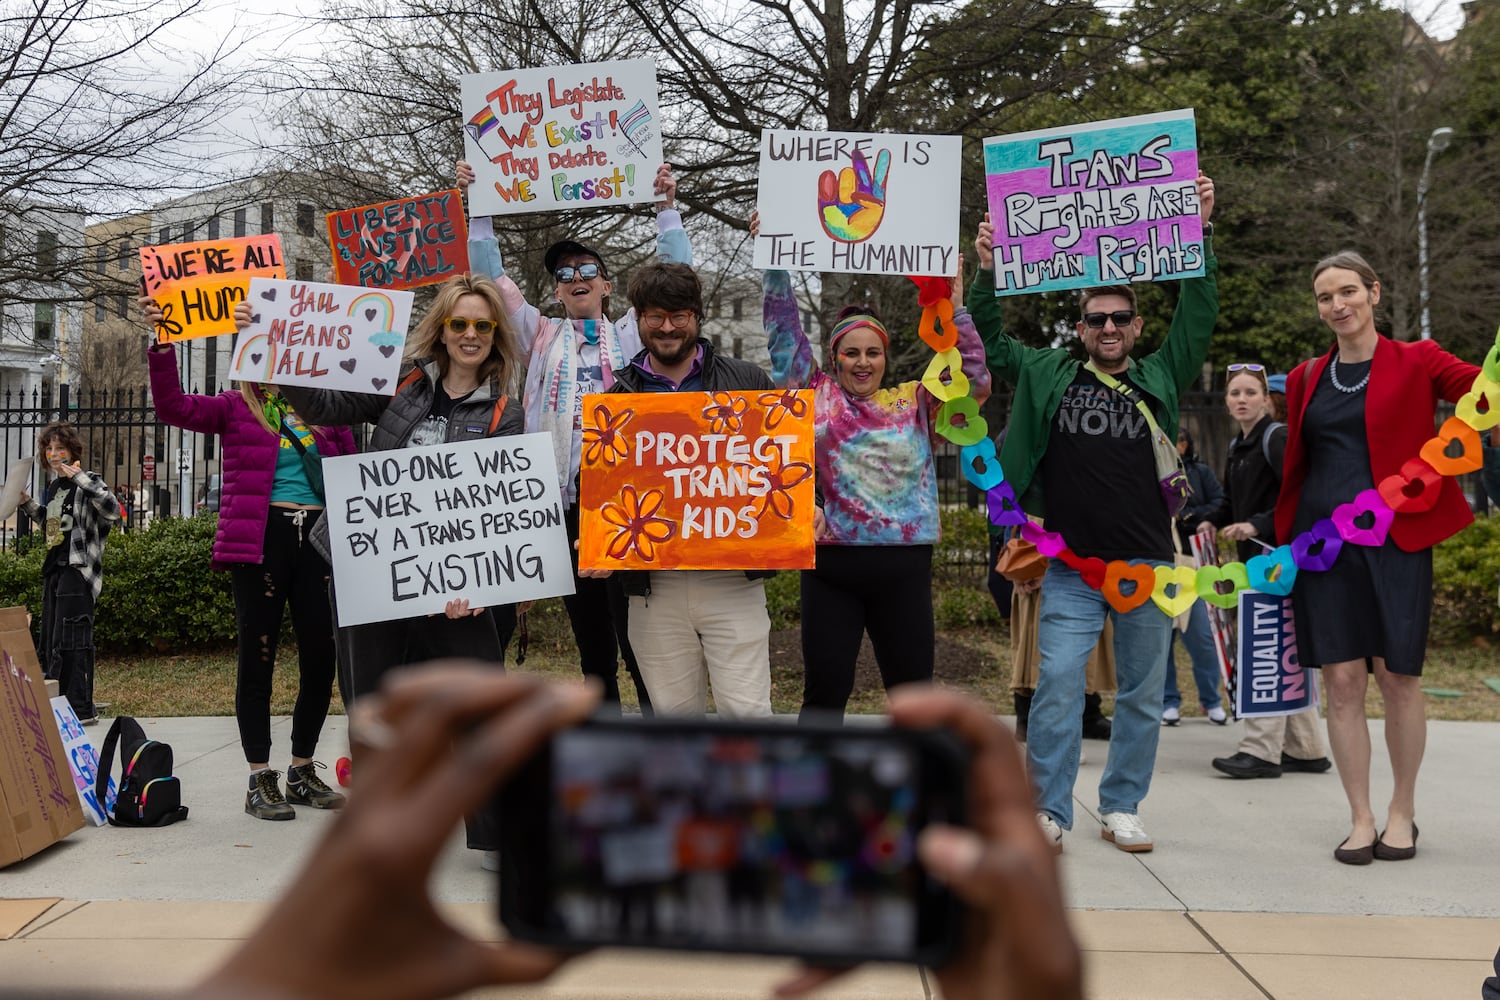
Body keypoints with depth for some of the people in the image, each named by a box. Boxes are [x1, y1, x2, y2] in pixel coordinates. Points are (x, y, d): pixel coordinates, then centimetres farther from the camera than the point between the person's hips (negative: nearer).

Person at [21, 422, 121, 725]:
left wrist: (78, 477, -25)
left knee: (70, 640, -11)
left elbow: (113, 511, -26)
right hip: (54, 569, 9)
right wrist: (28, 504, 15)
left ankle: (81, 708, -8)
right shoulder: (53, 487, 17)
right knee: (50, 641, 11)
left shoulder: (88, 482, -7)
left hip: (78, 568, -9)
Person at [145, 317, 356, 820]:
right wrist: (162, 345, -18)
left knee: (321, 658, 5)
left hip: (318, 536, 3)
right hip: (258, 538, -3)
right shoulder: (235, 408, 7)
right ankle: (260, 779, 12)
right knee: (257, 657, 2)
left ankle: (303, 772, 21)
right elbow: (174, 406, -7)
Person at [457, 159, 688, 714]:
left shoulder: (630, 333, 15)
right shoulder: (542, 336, 19)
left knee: (637, 634, -8)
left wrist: (666, 208, 1)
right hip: (563, 497, 3)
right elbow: (492, 277, 16)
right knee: (590, 636, 9)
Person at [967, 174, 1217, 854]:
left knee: (1142, 694, 8)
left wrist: (1200, 231, -2)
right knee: (1058, 684, -7)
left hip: (1148, 563, 2)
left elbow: (1199, 312, 6)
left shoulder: (1161, 378, 11)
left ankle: (1121, 809, 20)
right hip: (1071, 564, -1)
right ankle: (1048, 810, 2)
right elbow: (988, 340, 11)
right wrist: (988, 271, -3)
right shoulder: (1048, 375, 10)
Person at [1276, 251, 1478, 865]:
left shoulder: (1415, 363, 4)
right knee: (1342, 682, 0)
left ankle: (1402, 812, 20)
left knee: (1397, 677, 0)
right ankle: (1360, 819, 11)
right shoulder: (1306, 379, 14)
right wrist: (1284, 544, 14)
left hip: (1395, 539, -2)